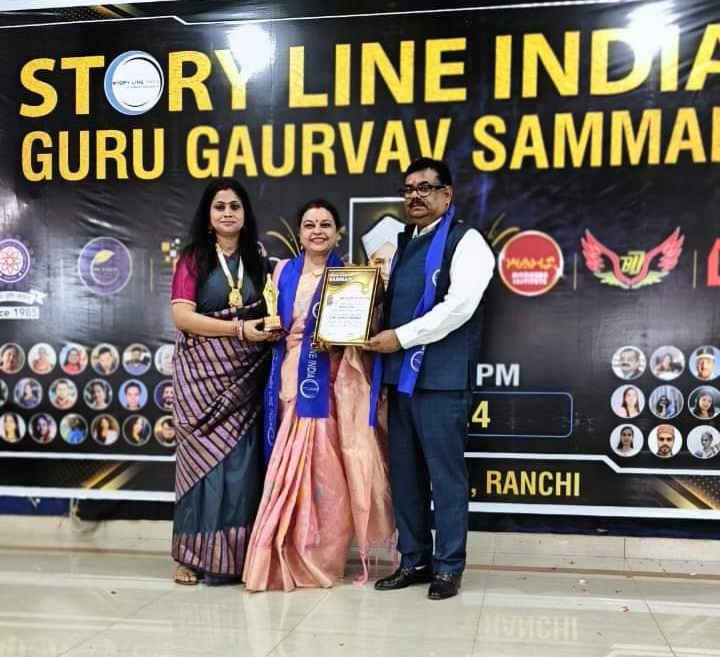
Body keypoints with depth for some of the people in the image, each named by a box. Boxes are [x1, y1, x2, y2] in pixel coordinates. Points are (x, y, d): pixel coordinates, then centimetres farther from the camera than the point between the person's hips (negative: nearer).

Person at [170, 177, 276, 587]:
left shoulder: (258, 261, 13)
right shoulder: (193, 259, 2)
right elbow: (182, 316, -8)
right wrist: (239, 329, -16)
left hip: (245, 376, 3)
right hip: (203, 373, -3)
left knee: (243, 462, 0)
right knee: (205, 459, -2)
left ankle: (236, 554, 8)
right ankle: (193, 554, 7)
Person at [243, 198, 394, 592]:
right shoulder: (284, 271, 11)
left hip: (331, 380, -3)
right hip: (292, 376, 3)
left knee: (324, 465, -2)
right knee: (292, 465, 3)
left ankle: (319, 557, 11)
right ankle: (293, 557, 13)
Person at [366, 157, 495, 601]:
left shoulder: (465, 241, -3)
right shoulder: (403, 243, 19)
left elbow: (459, 307, -16)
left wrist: (400, 337, -14)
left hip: (441, 378, -7)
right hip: (401, 376, 7)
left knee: (445, 475, 0)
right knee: (405, 473, 11)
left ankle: (449, 567, 10)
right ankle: (414, 560, 22)